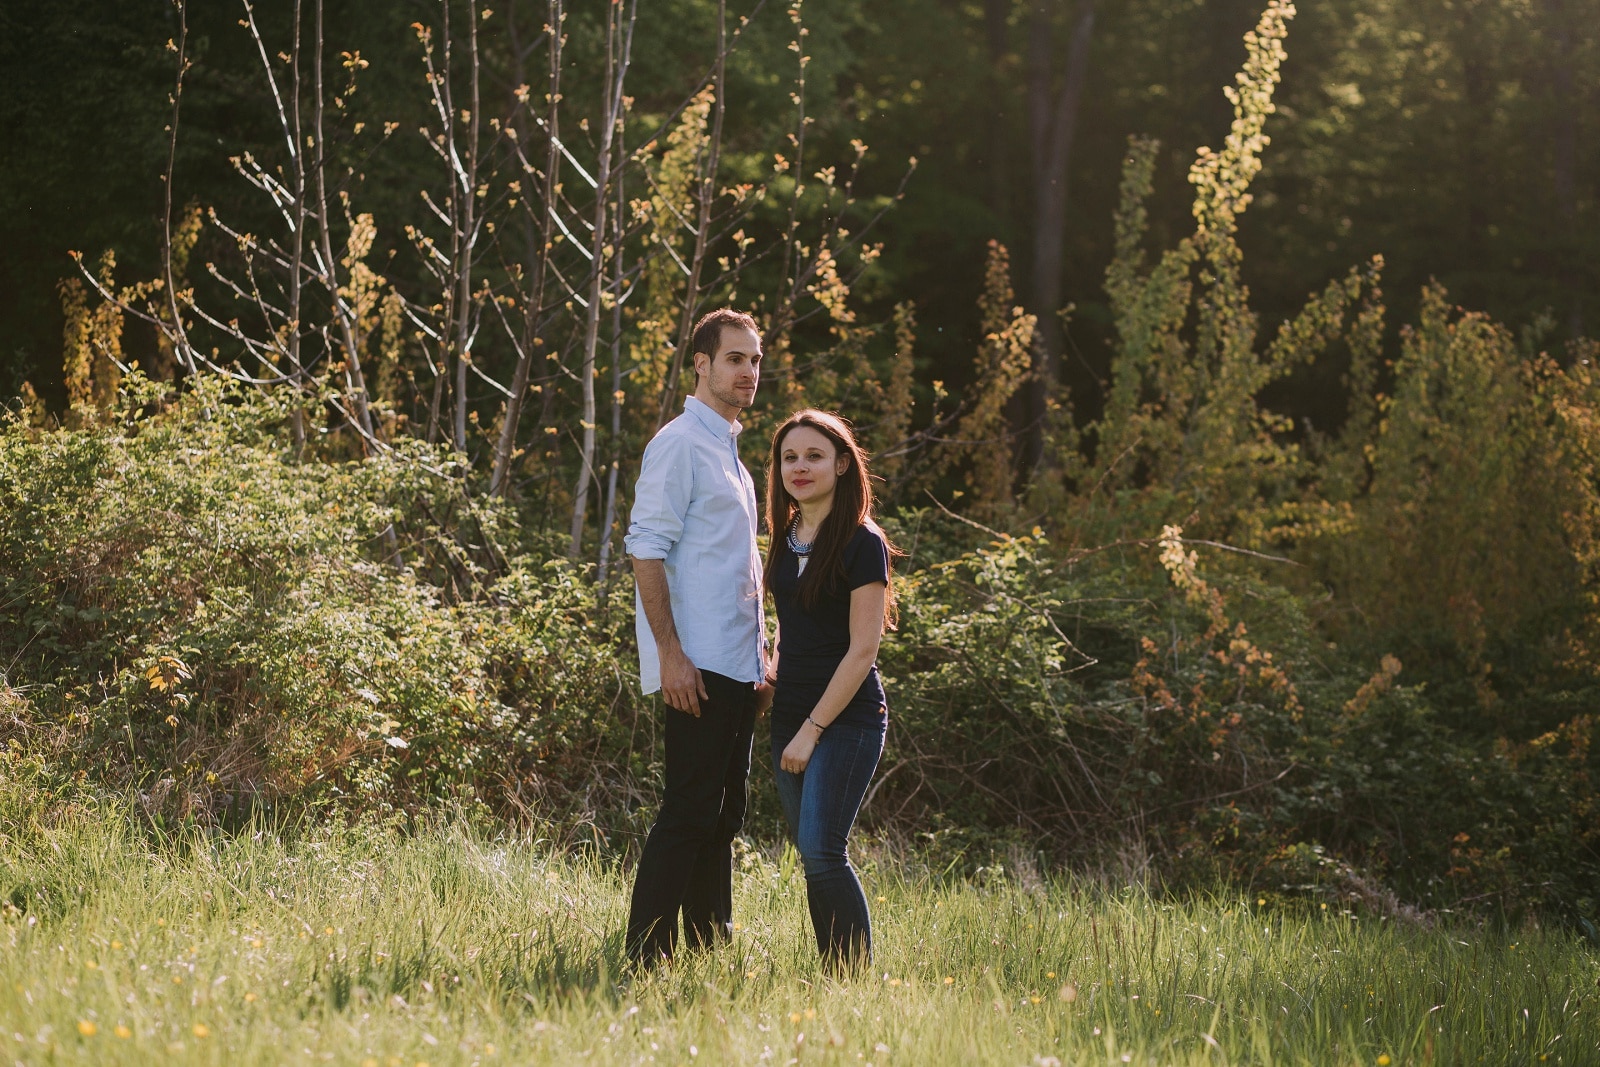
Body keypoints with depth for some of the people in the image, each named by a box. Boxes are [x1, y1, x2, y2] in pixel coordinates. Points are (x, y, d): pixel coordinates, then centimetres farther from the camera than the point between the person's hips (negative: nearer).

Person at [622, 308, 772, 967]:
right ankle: (645, 958, -10)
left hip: (737, 666, 9)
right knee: (688, 814, -11)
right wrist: (670, 653, -20)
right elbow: (647, 549, -15)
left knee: (723, 815, 11)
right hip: (698, 666, -9)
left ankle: (710, 949, 16)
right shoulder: (680, 444, -7)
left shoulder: (729, 451, 21)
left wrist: (761, 656, 22)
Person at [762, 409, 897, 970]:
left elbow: (861, 650, -13)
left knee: (822, 853, -15)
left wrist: (813, 729, -14)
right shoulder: (786, 539, 12)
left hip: (846, 719, -7)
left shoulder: (862, 544, -10)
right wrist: (775, 676, 5)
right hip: (791, 716, 7)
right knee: (812, 855, 6)